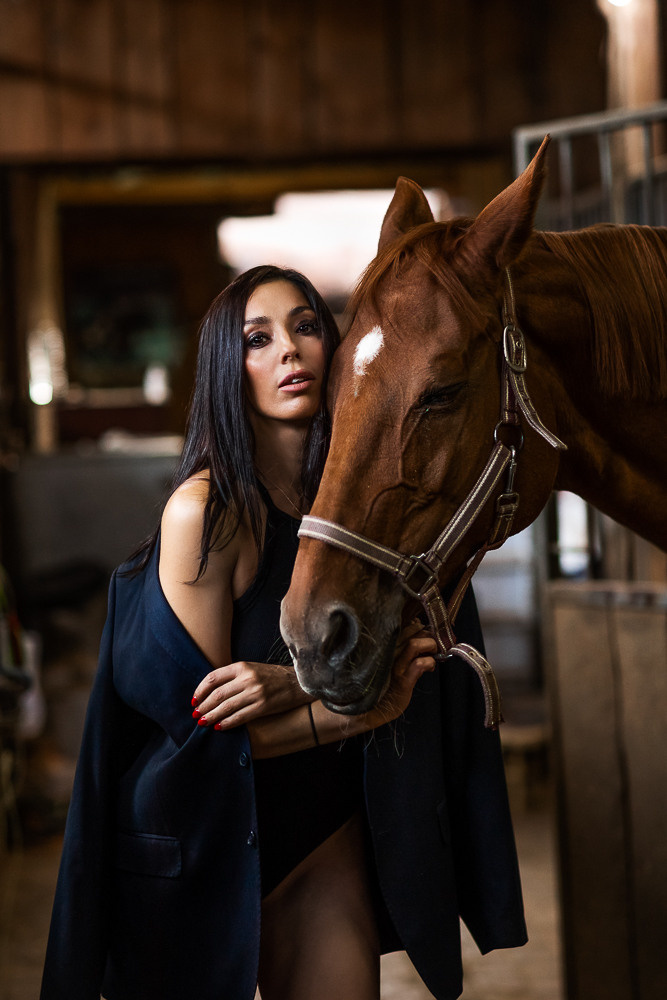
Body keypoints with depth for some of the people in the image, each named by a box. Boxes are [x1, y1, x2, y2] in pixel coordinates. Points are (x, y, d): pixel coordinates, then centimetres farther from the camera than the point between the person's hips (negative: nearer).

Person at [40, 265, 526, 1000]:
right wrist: (362, 709, -20)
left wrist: (294, 684, -22)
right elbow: (201, 724, -16)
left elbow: (400, 661, -3)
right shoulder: (205, 511, -18)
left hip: (328, 835, 5)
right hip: (206, 844, -4)